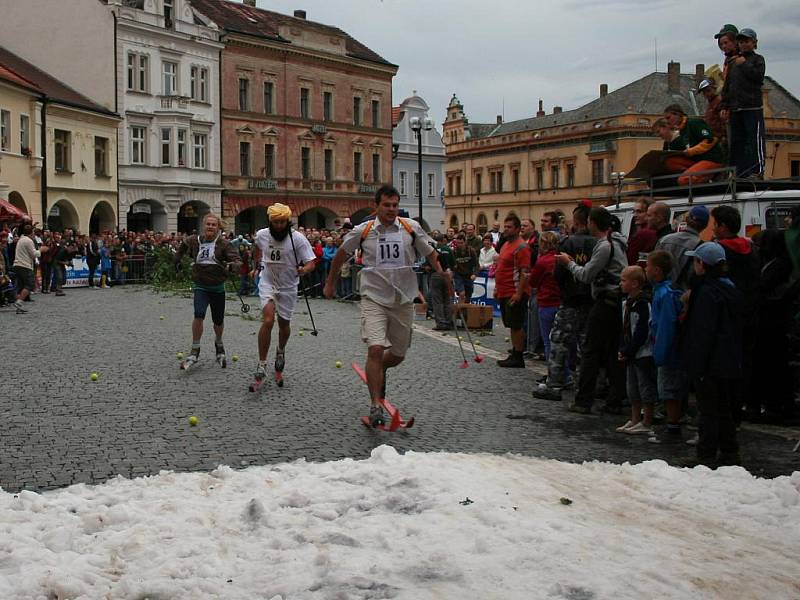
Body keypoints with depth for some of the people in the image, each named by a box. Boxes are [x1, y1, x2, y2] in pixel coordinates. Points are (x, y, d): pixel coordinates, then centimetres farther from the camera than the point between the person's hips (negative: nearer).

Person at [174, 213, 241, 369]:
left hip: (218, 287, 0)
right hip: (200, 286, 0)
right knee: (199, 315, -22)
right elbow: (183, 245, 22)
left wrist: (231, 266, -39)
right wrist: (177, 261, 23)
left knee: (218, 320, 11)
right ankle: (194, 352, -11)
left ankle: (219, 345, 43)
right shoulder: (194, 241, 0)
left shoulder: (223, 244, -8)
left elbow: (236, 260, -17)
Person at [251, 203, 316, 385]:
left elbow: (311, 262, -18)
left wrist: (304, 269, -37)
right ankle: (262, 364, -12)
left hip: (288, 287, 0)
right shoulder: (261, 235, -7)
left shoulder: (298, 238, -17)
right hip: (267, 283, 0)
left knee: (284, 324, 13)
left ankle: (281, 351, 46)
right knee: (268, 321, -18)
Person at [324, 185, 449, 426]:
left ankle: (379, 371, 47)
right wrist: (330, 283, 19)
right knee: (375, 349, -19)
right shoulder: (363, 231, -2)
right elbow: (341, 254, 13)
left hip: (403, 300, 2)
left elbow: (430, 254, 8)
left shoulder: (411, 228, -1)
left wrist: (441, 271, -11)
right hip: (374, 298, -2)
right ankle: (375, 405, -11)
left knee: (398, 355, 11)